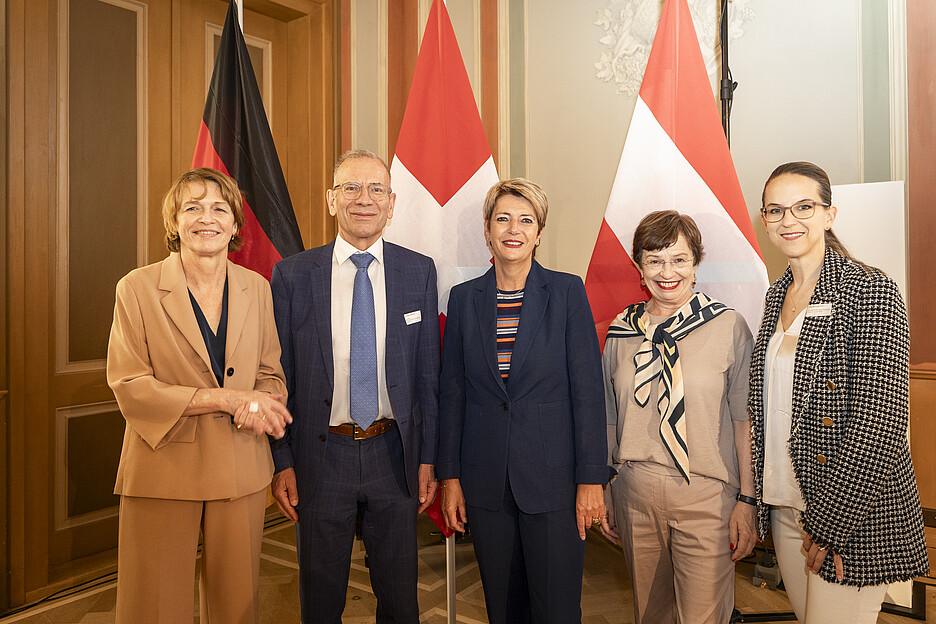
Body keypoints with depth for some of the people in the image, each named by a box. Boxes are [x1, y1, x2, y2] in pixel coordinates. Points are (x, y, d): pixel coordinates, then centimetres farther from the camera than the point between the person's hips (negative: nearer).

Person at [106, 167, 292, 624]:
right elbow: (129, 387, -10)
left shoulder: (257, 288, 5)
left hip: (241, 469, 3)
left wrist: (256, 406, -14)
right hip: (163, 470, -2)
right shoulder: (138, 287, -5)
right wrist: (224, 399, -18)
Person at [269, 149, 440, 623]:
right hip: (321, 455, 0)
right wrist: (282, 462, -3)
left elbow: (428, 373, 2)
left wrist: (427, 458, 1)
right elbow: (280, 374, 0)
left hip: (394, 454, 1)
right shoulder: (292, 274, -2)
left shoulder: (419, 271, 0)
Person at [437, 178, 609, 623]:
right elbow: (453, 392, 6)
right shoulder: (464, 298, 4)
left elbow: (587, 389, -5)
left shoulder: (567, 291, -3)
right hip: (485, 482, 3)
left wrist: (591, 478, -8)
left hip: (553, 477, -2)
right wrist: (449, 476, 4)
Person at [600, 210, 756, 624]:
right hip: (636, 495, 3)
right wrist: (605, 496, 12)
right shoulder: (621, 332, 4)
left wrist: (747, 500, -7)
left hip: (706, 495, -3)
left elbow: (745, 421, -4)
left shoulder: (728, 327, -5)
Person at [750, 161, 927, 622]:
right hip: (783, 506, 6)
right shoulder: (778, 294, 7)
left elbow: (880, 422, -19)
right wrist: (759, 497, 8)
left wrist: (830, 522, -17)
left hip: (853, 515, -6)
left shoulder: (869, 291, -14)